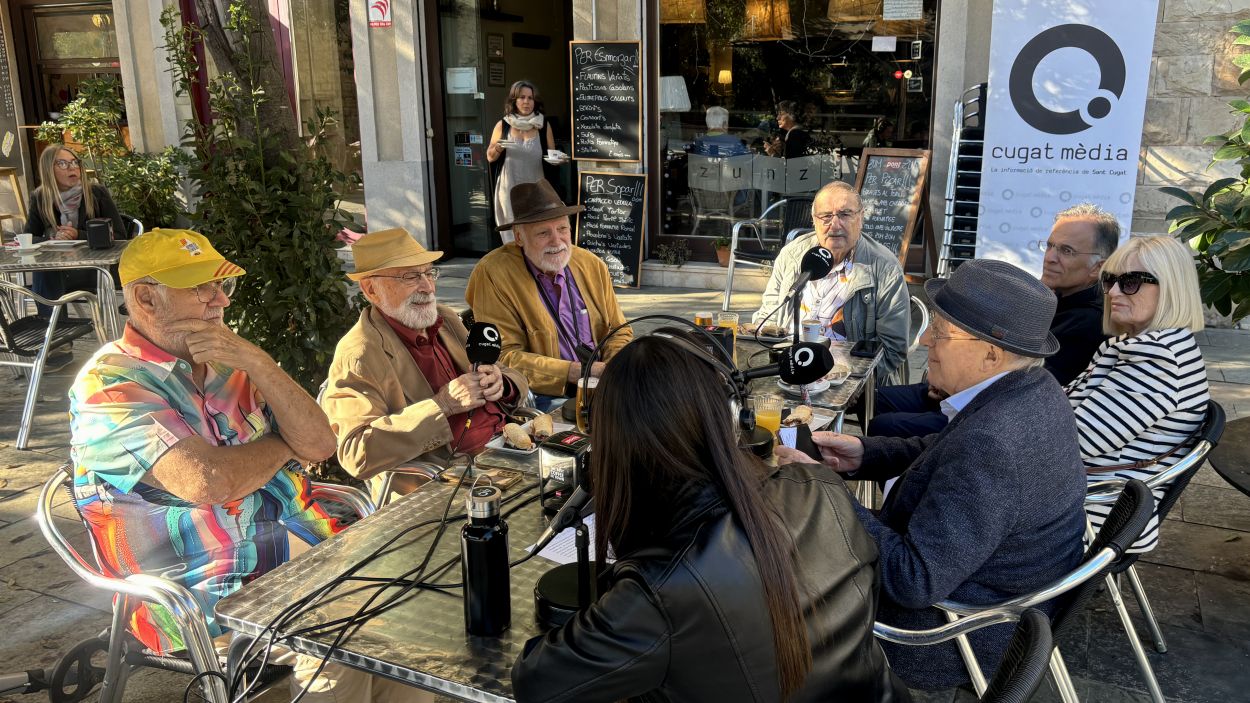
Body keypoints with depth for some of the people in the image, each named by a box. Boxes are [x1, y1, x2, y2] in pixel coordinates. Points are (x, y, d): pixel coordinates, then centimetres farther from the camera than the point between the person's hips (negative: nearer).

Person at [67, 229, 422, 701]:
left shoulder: (229, 364, 12)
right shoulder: (107, 387, -9)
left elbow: (320, 443, 1)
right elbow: (207, 481, -24)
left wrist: (255, 361, -11)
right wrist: (282, 445, -4)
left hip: (304, 549, 7)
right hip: (206, 596, -6)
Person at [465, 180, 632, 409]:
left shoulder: (593, 266, 9)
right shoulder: (492, 275, -8)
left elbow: (618, 332, 16)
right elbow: (504, 358, -11)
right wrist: (576, 372, -19)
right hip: (544, 397, -6)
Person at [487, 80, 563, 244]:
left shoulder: (543, 125, 3)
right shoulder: (502, 125, 4)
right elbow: (490, 157, 10)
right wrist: (498, 148, -12)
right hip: (510, 190, 0)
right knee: (513, 234, 1)